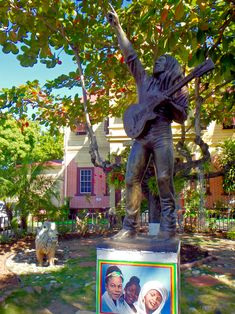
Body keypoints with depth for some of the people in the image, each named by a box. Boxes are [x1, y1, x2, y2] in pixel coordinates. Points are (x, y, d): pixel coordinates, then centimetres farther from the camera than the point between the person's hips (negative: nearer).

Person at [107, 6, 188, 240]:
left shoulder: (178, 88, 12)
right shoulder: (144, 80, 19)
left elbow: (182, 117, 5)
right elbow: (130, 55, 15)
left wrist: (168, 103, -13)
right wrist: (117, 27, 11)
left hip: (162, 137, -3)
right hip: (141, 136, 3)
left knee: (164, 181, -9)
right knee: (131, 180, -2)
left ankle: (168, 227, 2)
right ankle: (130, 227, 5)